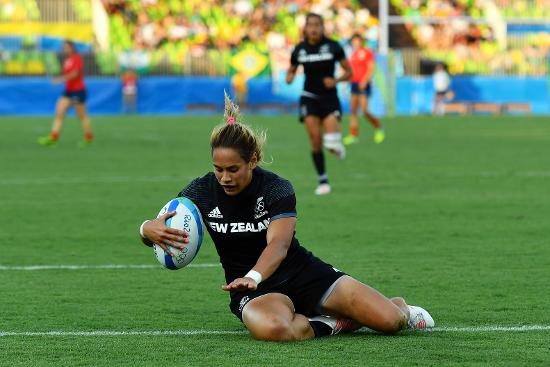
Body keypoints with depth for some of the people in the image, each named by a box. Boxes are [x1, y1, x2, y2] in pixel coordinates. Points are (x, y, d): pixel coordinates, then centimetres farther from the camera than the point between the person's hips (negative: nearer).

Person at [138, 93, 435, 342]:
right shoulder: (203, 191, -7)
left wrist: (252, 277, -52)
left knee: (388, 321, -15)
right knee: (270, 328, -41)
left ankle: (399, 309, 26)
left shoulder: (277, 189, -15)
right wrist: (150, 230, -36)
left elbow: (278, 244, -30)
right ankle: (333, 324, -11)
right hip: (257, 294, 0)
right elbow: (150, 230, -8)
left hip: (304, 274, 0)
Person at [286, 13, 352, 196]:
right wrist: (289, 77, -10)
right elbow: (291, 72, 14)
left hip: (330, 97, -2)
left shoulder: (333, 47, -6)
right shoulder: (299, 50, 1)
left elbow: (349, 72, 1)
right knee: (316, 140, -10)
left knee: (331, 141, -19)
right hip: (309, 98, 2)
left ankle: (336, 145, 20)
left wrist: (335, 80, -18)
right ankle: (323, 181, 4)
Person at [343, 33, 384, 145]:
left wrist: (365, 81, -20)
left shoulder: (367, 52, -5)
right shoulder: (354, 54, 16)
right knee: (353, 110, 0)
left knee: (364, 110, -12)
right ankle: (353, 135, -2)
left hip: (364, 85, -7)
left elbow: (371, 69, -11)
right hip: (354, 83, 7)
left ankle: (378, 128, 9)